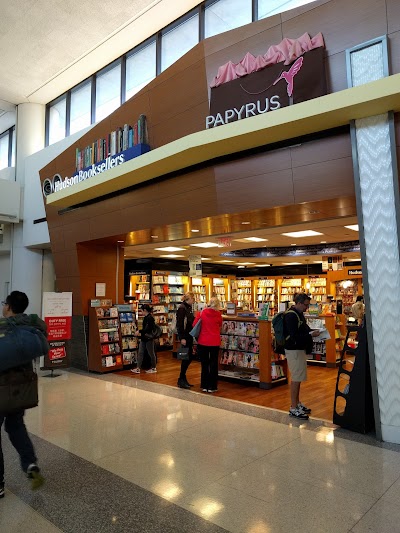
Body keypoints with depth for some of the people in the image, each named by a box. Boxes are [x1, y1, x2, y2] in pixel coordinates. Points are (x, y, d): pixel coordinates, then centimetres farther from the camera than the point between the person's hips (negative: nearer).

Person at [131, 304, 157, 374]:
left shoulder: (150, 318, -17)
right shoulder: (146, 317, 11)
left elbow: (148, 329, -23)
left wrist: (140, 331, -21)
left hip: (149, 338, -10)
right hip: (144, 338, 10)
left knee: (151, 353, 4)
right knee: (140, 353, 7)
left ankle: (154, 368, 18)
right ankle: (138, 368, 10)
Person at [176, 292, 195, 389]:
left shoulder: (189, 308, 14)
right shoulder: (182, 308, -13)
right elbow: (179, 324, -18)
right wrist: (182, 338, -20)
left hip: (189, 336, 9)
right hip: (185, 336, -9)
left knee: (189, 357, 11)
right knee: (186, 357, -4)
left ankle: (182, 378, 22)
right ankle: (181, 380, 8)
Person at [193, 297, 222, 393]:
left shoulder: (202, 313, -8)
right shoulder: (218, 315, -7)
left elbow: (194, 325, -3)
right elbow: (220, 326, 7)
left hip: (203, 342, 1)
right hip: (215, 342, -1)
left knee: (204, 364, 12)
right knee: (213, 364, 10)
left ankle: (204, 386, 18)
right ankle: (212, 386, 14)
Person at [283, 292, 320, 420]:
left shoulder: (299, 314, 12)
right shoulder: (291, 315, -19)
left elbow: (304, 329, 24)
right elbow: (294, 336, -24)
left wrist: (314, 331, 6)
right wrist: (311, 335, -23)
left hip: (300, 349, 10)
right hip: (294, 350, -10)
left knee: (298, 378, 16)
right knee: (296, 378, -5)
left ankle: (297, 403, 28)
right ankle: (293, 408, 3)